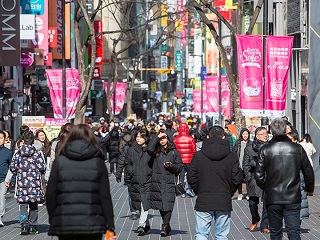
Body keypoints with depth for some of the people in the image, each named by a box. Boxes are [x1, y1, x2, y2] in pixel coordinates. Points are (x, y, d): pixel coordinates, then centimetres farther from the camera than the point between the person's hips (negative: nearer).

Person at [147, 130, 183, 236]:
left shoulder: (174, 151, 9)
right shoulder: (156, 150, 9)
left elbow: (180, 167, 11)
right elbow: (149, 148, -15)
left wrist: (171, 166, -9)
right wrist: (157, 136, -7)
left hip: (169, 182, -2)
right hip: (157, 181, 2)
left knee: (168, 204, -12)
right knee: (160, 204, 8)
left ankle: (165, 226, -9)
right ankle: (166, 225, 22)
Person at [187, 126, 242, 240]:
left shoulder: (198, 155, -3)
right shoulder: (231, 157, -2)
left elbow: (191, 178, -2)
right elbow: (237, 179, -2)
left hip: (203, 201, -1)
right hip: (224, 203, 1)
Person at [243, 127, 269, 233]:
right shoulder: (249, 147, 5)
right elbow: (245, 164, 6)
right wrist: (248, 177, -3)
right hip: (254, 178, 0)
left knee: (267, 203, -3)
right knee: (253, 203, 4)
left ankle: (264, 225, 7)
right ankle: (254, 221, 31)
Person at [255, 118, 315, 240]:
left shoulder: (265, 150, -6)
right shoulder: (298, 149, -2)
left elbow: (259, 175, -6)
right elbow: (309, 172, 4)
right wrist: (309, 189, 22)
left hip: (273, 198, 0)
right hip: (293, 198, 0)